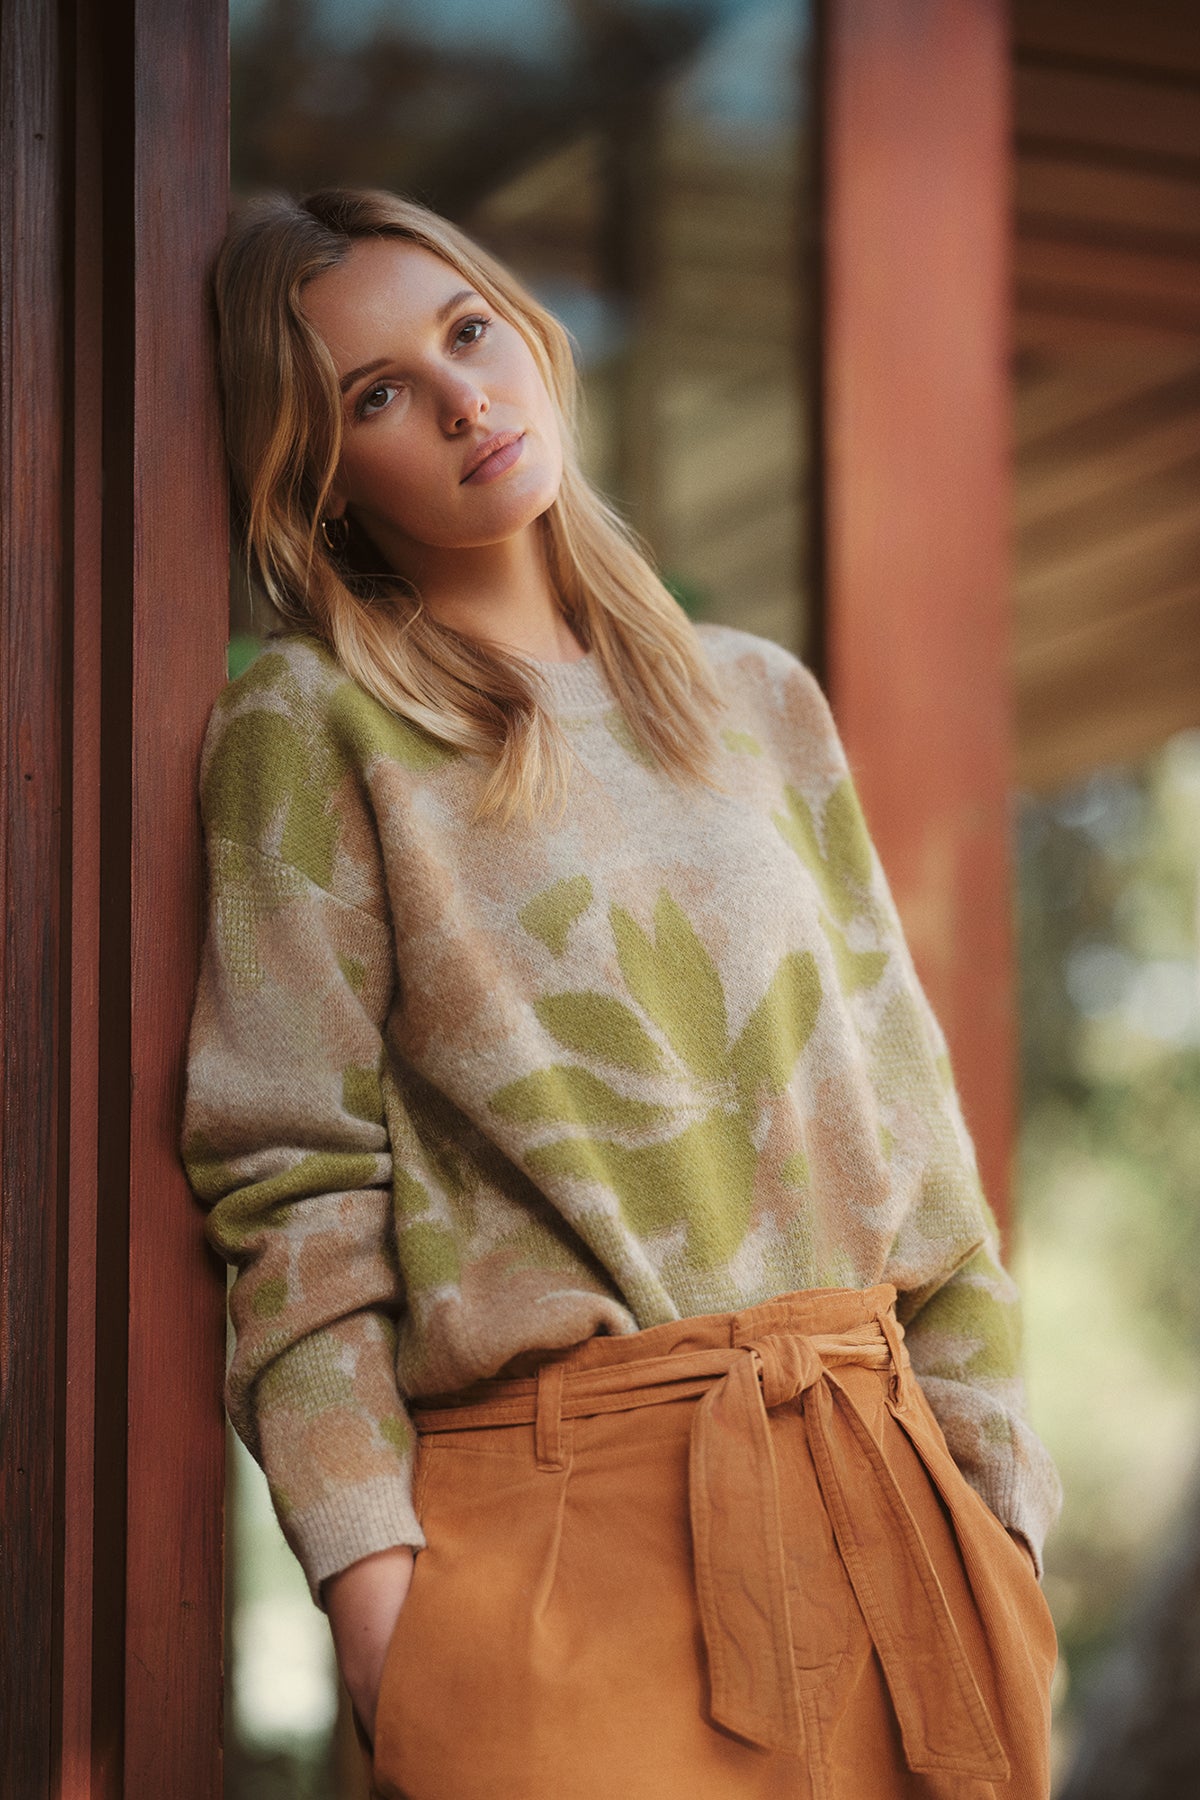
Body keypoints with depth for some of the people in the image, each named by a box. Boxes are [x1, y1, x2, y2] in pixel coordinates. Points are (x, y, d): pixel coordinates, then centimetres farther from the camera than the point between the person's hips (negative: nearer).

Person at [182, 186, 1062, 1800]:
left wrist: (989, 1485, 8)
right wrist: (369, 1578, -14)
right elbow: (295, 1185, -6)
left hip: (865, 1476, 5)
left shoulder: (758, 701, 14)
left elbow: (901, 1107, 14)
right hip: (557, 1506, -4)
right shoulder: (311, 728, -1)